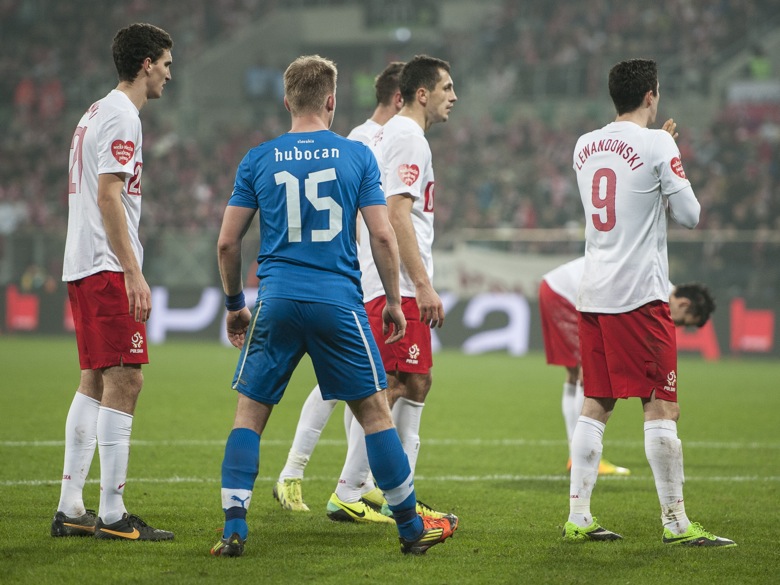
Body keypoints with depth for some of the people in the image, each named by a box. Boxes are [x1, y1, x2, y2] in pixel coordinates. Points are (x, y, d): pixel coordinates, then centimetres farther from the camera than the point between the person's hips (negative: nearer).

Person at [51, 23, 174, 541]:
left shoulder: (97, 113, 20)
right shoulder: (121, 116, -11)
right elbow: (108, 197, -19)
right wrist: (133, 273, -22)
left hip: (84, 267, 10)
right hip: (107, 268, -10)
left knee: (96, 382, 11)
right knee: (124, 381, -11)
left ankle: (70, 509, 11)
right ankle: (112, 515, -12)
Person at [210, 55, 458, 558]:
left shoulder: (258, 160, 5)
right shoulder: (357, 156, 2)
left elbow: (228, 242, 5)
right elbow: (382, 235, -1)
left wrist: (234, 304, 18)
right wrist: (394, 301, 9)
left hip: (278, 302, 1)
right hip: (339, 301, -1)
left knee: (250, 412, 9)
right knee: (375, 410, 8)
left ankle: (234, 530, 1)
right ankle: (412, 527, 14)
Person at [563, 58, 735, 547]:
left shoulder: (586, 146, 11)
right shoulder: (656, 144, -8)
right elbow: (689, 215, -6)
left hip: (594, 295, 7)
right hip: (640, 293, -7)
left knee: (596, 406, 10)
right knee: (662, 406, -4)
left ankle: (578, 517, 8)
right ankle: (676, 522, -3)